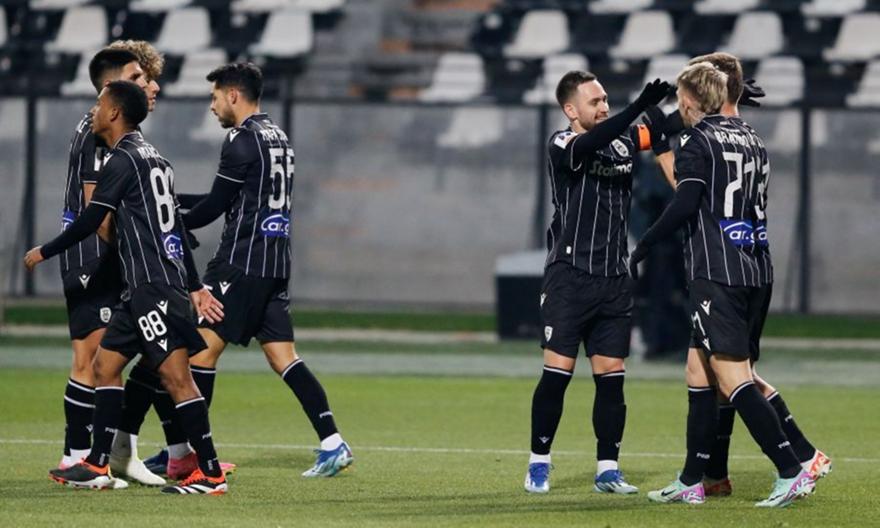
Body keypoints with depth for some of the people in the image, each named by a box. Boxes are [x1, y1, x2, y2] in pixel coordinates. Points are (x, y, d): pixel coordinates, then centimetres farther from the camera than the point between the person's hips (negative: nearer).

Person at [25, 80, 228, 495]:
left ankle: (210, 474, -12)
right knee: (106, 363, 13)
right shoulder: (153, 158, 18)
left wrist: (44, 252, 3)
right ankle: (97, 465, 15)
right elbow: (175, 227, 21)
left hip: (152, 286, -10)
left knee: (175, 375, -11)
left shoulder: (122, 159, -11)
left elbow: (90, 222, -11)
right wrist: (195, 287, 22)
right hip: (143, 289, 10)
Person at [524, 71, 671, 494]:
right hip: (569, 278, -5)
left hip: (614, 281, 5)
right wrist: (639, 106, -39)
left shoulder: (623, 141, 11)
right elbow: (588, 145, -28)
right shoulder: (561, 146, -6)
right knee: (557, 372, -4)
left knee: (611, 376, 4)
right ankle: (538, 464, 6)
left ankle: (607, 469, 9)